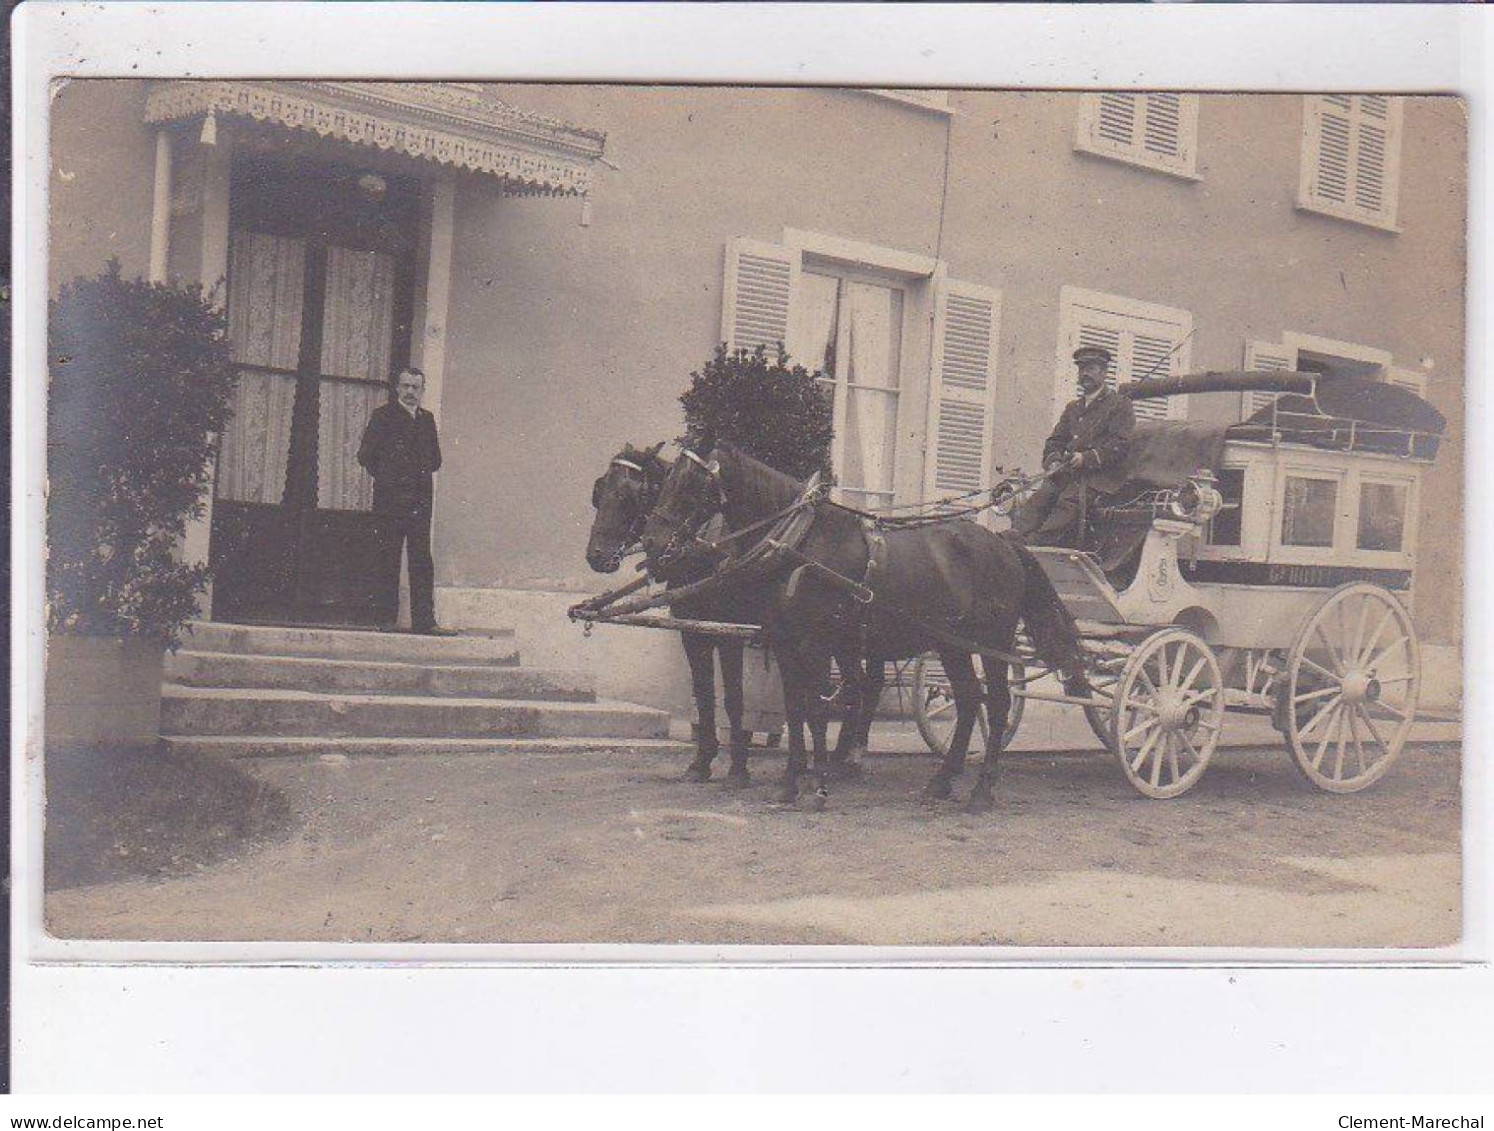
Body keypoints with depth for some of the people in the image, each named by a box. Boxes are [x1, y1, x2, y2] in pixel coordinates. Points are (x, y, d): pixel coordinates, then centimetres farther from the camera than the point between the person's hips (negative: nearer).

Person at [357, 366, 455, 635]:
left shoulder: (427, 419, 17)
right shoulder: (383, 416, 2)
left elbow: (435, 459, 24)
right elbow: (365, 455, -3)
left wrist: (421, 475, 11)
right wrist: (385, 478, -1)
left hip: (420, 501, 5)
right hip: (390, 500, -5)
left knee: (422, 562, 1)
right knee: (389, 561, -2)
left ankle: (424, 620, 1)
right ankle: (387, 619, 1)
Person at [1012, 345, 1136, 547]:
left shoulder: (1120, 404, 7)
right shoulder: (1072, 407, 29)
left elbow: (1122, 444, -6)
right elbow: (1054, 441, 26)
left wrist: (1087, 459, -16)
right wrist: (1053, 461, 1)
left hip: (1099, 477, -6)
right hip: (1067, 475, 6)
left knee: (1070, 501, -33)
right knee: (1038, 499, -21)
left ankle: (1040, 542, -52)